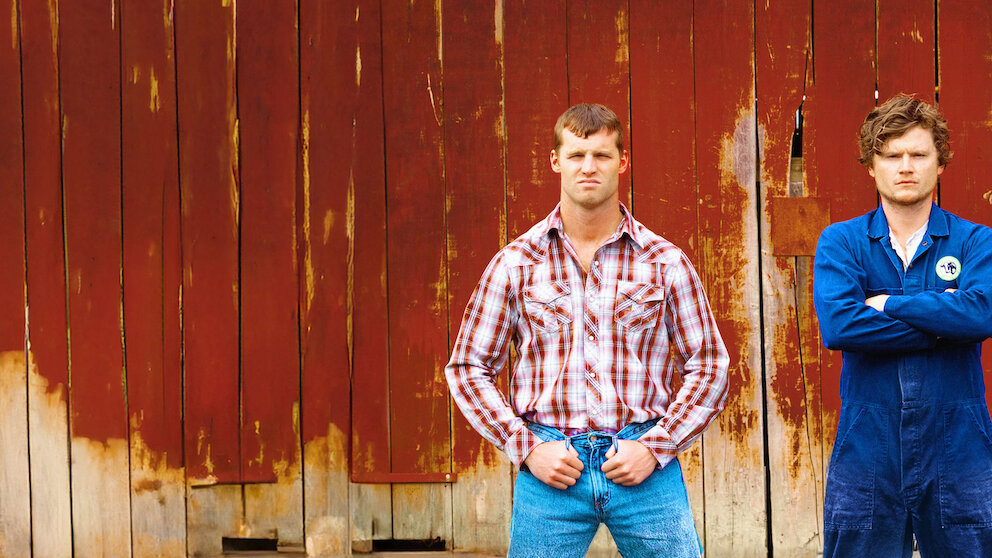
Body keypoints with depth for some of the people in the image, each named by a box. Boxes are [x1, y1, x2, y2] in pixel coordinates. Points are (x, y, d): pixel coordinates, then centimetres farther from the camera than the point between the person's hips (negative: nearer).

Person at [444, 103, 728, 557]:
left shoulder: (665, 262, 5)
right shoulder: (515, 264, 5)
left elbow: (709, 367, 8)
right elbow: (467, 367, 8)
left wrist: (655, 447, -5)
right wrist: (525, 447, -4)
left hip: (645, 469, 0)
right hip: (550, 465, 0)